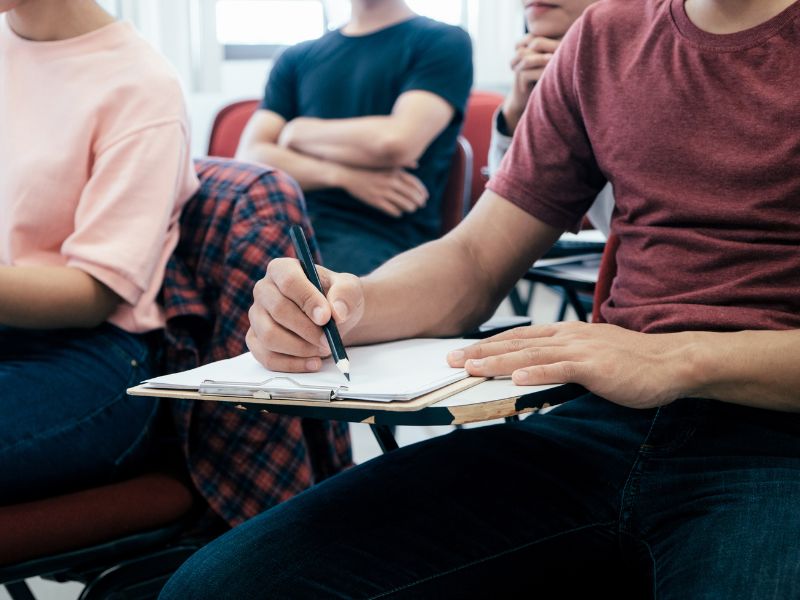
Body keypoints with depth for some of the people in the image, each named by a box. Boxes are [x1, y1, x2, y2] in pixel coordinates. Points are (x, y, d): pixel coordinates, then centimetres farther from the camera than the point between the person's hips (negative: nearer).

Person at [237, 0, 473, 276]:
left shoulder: (445, 42, 7)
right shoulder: (297, 59, 21)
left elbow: (395, 142, -11)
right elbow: (248, 159, 8)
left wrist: (298, 132, 5)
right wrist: (342, 175, -8)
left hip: (382, 235, -5)